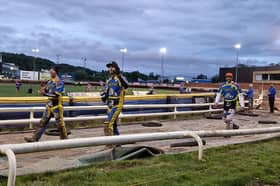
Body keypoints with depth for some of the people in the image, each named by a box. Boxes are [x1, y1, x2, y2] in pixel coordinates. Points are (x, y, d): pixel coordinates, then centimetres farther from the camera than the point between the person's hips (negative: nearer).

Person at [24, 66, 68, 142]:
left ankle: (64, 139, 15)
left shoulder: (60, 82, -12)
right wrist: (44, 90, -5)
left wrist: (45, 93, -20)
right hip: (49, 105, 7)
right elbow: (45, 91, 17)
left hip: (57, 105, -7)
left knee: (60, 123, 1)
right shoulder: (50, 82, 12)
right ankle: (35, 138, 10)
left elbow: (56, 94, -22)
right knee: (43, 122, 7)